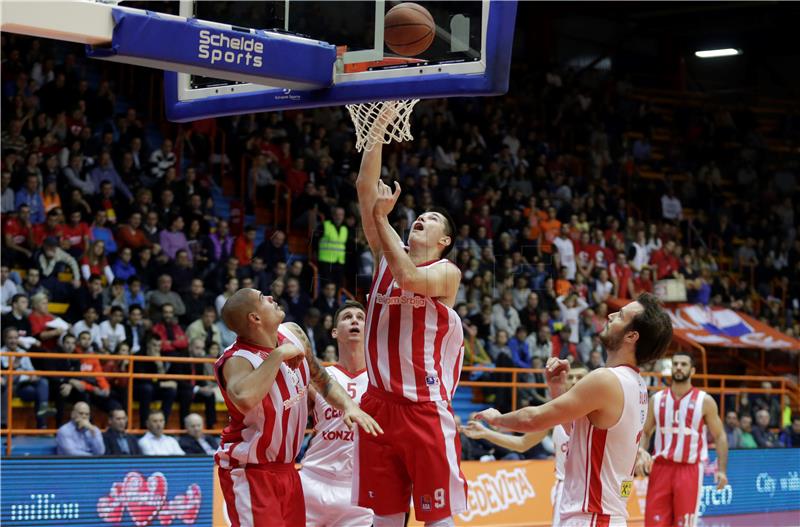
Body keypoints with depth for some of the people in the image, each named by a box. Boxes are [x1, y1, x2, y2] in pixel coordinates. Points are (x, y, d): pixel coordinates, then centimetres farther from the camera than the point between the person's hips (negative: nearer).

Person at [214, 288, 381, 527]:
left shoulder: (293, 334, -1)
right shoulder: (238, 359, -25)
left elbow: (321, 379, 15)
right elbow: (245, 400, -49)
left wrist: (348, 406, -4)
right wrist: (278, 355, -36)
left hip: (286, 468, 8)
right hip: (249, 471, -8)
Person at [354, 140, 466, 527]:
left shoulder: (447, 272, 0)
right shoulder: (387, 255, 13)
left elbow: (409, 278, -23)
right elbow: (365, 186, 6)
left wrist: (381, 219, -16)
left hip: (426, 407, -5)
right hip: (380, 404, 5)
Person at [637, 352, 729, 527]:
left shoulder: (704, 401, -1)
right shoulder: (657, 399, 8)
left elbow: (720, 436, 1)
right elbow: (645, 432, 14)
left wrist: (721, 469, -9)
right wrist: (641, 452, -7)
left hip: (689, 469, -3)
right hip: (661, 467, 3)